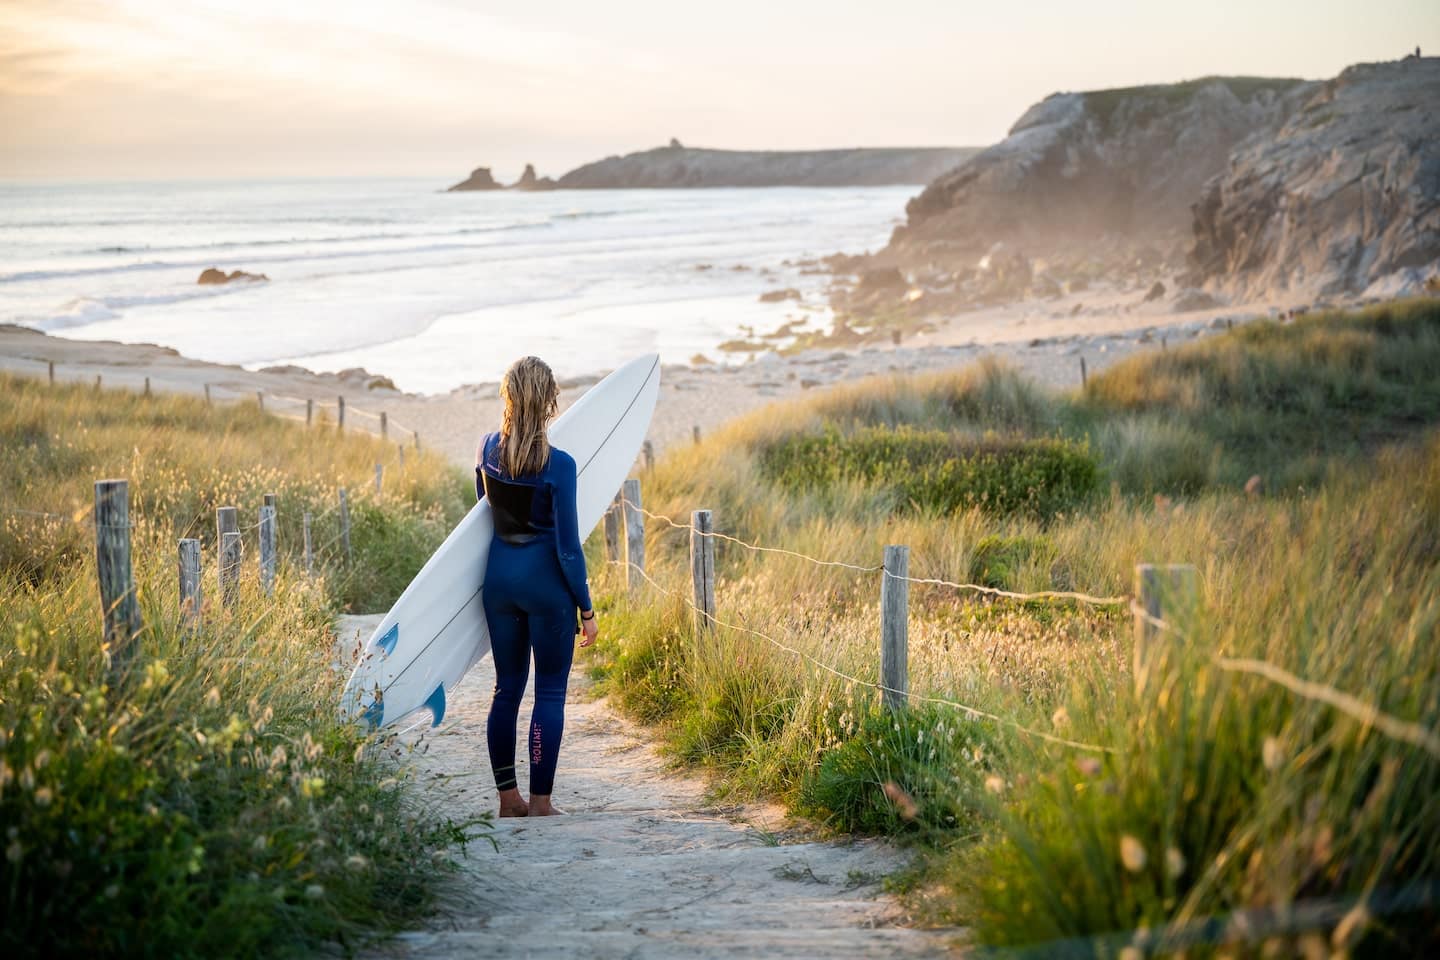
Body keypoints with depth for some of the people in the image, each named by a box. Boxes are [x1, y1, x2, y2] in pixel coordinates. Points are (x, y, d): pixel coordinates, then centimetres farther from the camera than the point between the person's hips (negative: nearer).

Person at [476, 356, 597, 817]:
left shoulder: (487, 450, 0)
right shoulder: (558, 465, -16)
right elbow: (568, 546, -13)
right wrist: (586, 609, -5)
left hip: (499, 574, 5)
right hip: (545, 577, -5)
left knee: (507, 688, 13)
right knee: (550, 693, 3)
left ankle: (508, 796, 18)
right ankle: (540, 801, 4)